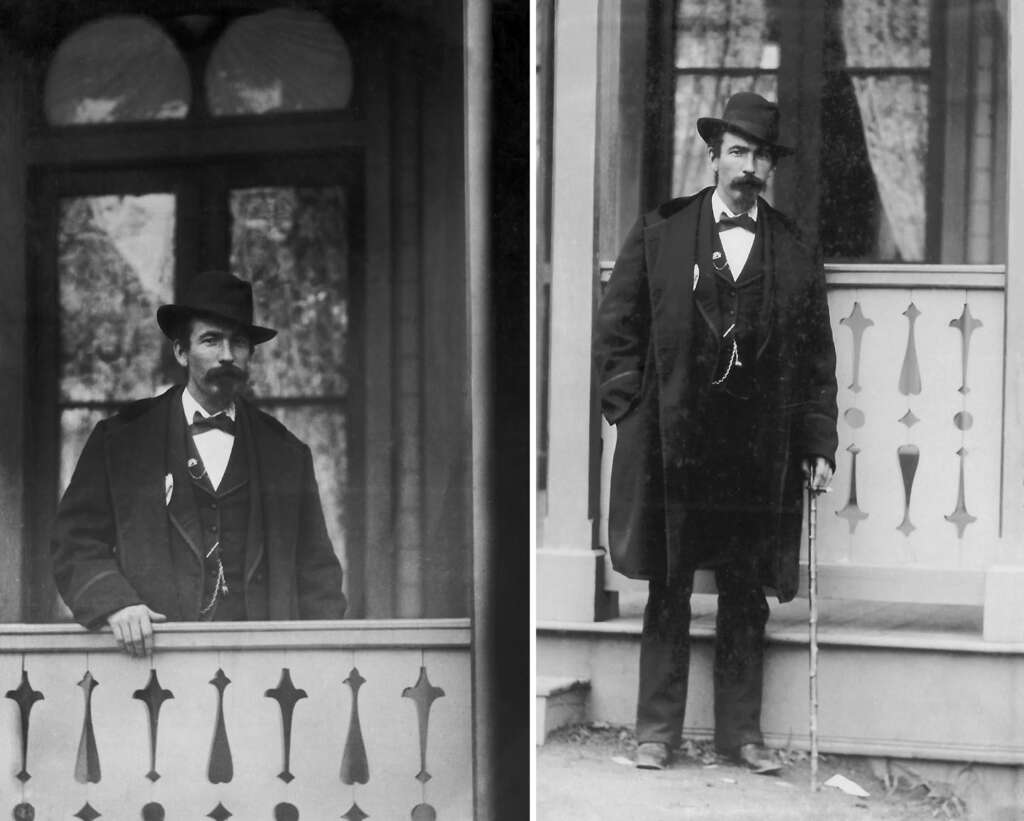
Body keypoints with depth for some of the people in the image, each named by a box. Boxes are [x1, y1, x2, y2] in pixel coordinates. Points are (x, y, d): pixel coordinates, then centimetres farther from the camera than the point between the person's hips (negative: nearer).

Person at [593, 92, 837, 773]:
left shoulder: (795, 254, 7)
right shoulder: (659, 235, 4)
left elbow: (818, 359, 8)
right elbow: (617, 327, 6)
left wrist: (818, 445, 3)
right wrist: (631, 406, -3)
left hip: (760, 454, 1)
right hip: (672, 446, -1)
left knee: (748, 596, 6)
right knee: (668, 591, 4)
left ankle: (741, 729, 15)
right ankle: (657, 729, 11)